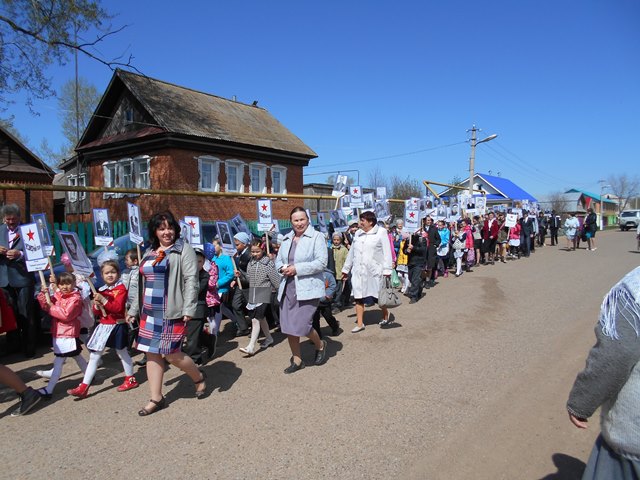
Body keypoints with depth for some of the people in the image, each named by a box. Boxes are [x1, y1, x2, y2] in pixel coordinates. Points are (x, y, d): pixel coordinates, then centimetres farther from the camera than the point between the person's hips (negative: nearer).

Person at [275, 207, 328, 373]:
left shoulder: (316, 237, -5)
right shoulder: (287, 239, 13)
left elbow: (321, 263, -14)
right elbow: (278, 260, 18)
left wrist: (297, 269, -18)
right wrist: (283, 268, -6)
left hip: (307, 288, -6)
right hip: (288, 288, 6)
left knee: (302, 325, -9)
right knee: (288, 326, 8)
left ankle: (320, 345, 24)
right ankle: (297, 360, 27)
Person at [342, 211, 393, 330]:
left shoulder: (381, 232, -5)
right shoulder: (358, 233, 10)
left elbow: (387, 252, -8)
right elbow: (351, 252, 16)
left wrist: (387, 270, -14)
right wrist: (346, 269, 18)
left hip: (375, 272, -4)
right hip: (358, 272, 5)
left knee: (379, 297, 10)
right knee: (358, 298, 6)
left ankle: (385, 317, 35)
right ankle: (360, 324, 16)